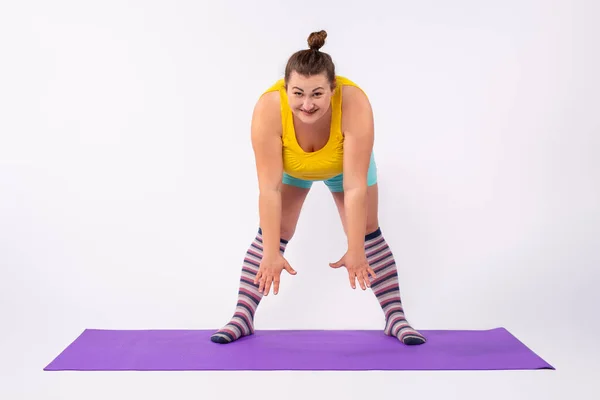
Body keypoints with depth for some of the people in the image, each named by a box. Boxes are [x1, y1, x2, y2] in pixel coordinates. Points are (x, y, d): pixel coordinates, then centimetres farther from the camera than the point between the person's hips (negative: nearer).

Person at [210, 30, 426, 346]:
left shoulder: (355, 104, -40)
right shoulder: (268, 109, -39)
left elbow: (355, 187, -39)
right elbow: (269, 188, -37)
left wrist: (355, 251, -39)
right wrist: (271, 253, -39)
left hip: (345, 163, 0)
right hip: (290, 166, 1)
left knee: (368, 232, -2)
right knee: (270, 233, -5)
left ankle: (396, 318, 6)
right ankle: (242, 317, 0)